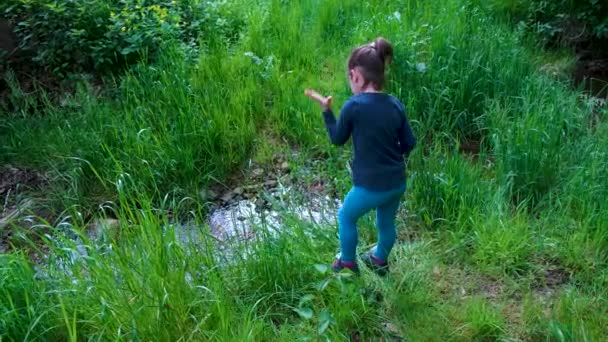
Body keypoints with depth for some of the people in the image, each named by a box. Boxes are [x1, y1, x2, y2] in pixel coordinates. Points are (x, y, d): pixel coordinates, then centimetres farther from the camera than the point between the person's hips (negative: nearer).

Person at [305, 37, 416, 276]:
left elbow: (337, 139, -4)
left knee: (346, 217, 22)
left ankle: (348, 265, 37)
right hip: (398, 183, 6)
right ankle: (380, 261, 51)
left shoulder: (353, 106, -19)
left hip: (370, 187, -5)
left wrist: (326, 110, 3)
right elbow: (409, 143, 5)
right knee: (386, 223, 27)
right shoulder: (396, 104, -3)